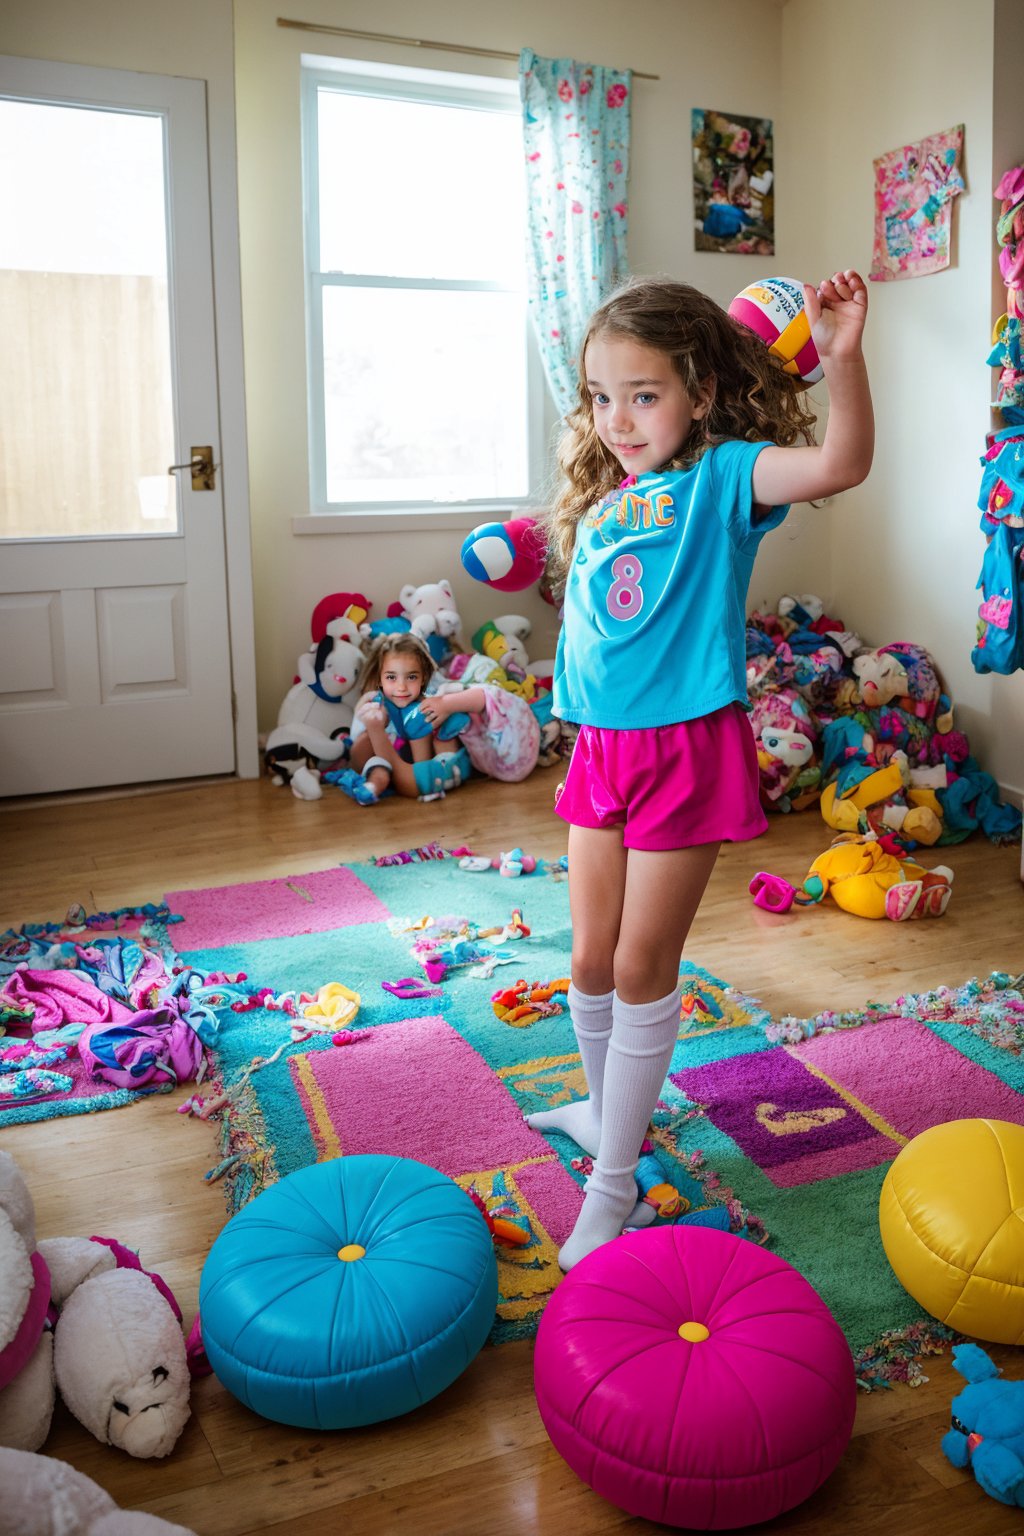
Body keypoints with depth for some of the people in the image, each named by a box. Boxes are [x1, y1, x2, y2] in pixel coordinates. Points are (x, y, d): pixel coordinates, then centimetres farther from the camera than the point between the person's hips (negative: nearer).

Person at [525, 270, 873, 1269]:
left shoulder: (722, 477, -8)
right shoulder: (601, 499, 10)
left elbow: (840, 464, -28)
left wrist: (842, 359, -41)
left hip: (686, 747, -6)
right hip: (601, 745, 6)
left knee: (642, 966, 3)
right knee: (591, 959, 15)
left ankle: (612, 1183, 18)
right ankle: (608, 1110, 41)